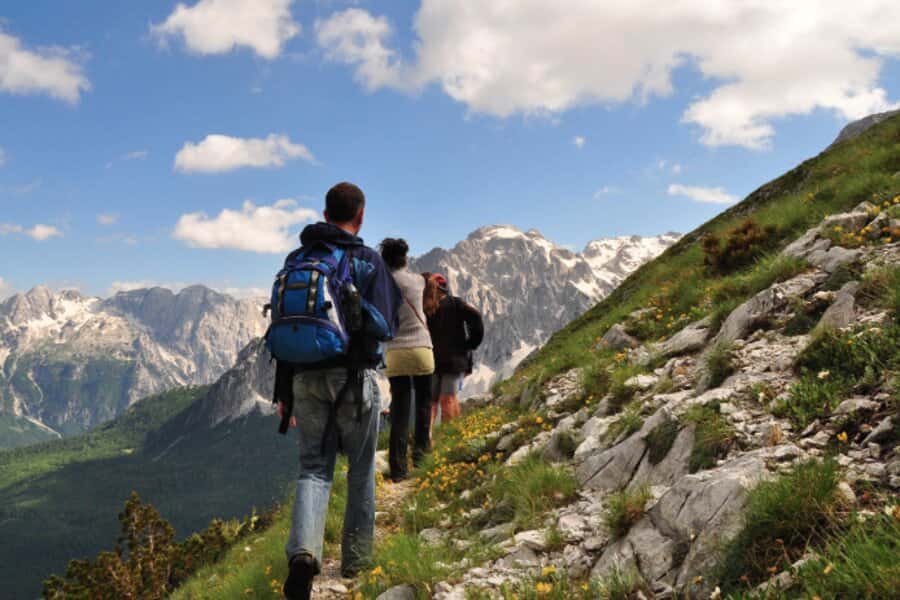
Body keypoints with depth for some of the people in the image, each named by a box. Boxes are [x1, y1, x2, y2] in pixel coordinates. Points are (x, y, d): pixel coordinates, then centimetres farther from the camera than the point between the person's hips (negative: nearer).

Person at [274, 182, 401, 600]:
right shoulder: (368, 260, -5)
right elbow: (384, 327, -10)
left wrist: (283, 392, 14)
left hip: (305, 378, 3)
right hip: (353, 378, -3)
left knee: (314, 468, 6)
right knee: (361, 470, 13)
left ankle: (303, 550, -17)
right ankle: (356, 559, 23)